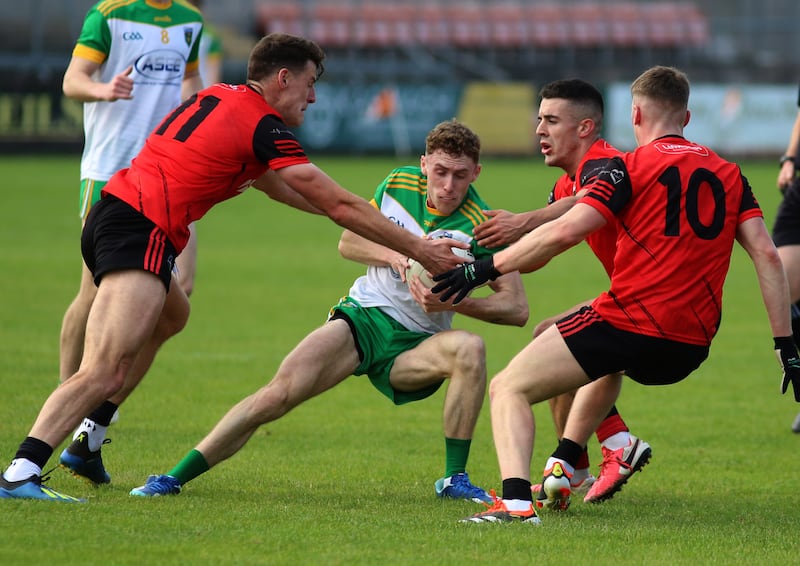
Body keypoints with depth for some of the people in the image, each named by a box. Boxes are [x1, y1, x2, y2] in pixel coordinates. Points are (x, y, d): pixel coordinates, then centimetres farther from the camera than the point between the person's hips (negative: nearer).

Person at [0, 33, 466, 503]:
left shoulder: (217, 97, 20)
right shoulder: (265, 128, -6)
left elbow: (267, 180, 34)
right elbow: (340, 206, -5)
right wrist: (419, 250, 2)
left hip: (112, 214, 10)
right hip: (141, 231, -10)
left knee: (173, 311, 35)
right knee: (106, 373, -21)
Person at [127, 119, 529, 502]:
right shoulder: (398, 184, -1)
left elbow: (517, 308, -14)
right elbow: (348, 242, 11)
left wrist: (453, 302, -29)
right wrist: (394, 255, -9)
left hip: (412, 347, -1)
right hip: (362, 316, 1)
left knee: (470, 349, -34)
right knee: (280, 392, -20)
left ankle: (454, 480, -22)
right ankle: (175, 477, -13)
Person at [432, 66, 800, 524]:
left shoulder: (631, 167, 0)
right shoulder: (730, 175, 15)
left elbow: (565, 232, -12)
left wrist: (487, 267, -5)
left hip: (630, 322, -6)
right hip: (691, 348, 6)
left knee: (509, 388, 3)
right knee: (611, 362, 42)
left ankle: (516, 500, -22)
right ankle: (562, 469, 34)